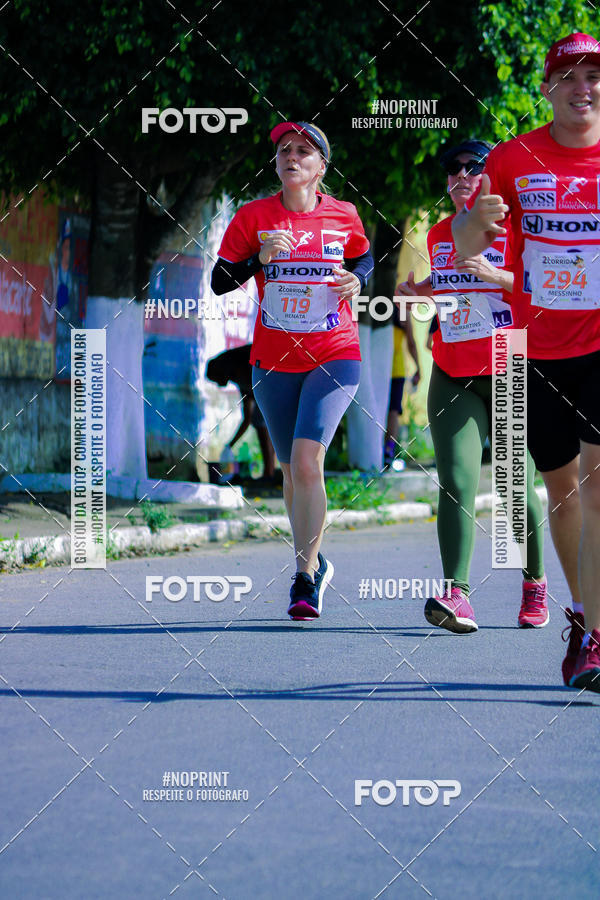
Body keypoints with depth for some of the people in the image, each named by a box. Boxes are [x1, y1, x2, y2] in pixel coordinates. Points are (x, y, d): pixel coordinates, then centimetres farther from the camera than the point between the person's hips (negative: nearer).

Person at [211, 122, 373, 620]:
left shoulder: (343, 215, 1)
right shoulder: (253, 217, 0)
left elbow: (364, 259, 20)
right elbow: (219, 282, -2)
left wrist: (357, 280, -2)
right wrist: (259, 260, -19)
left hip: (334, 357, -2)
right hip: (274, 361, 2)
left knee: (306, 460, -18)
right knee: (294, 471, 11)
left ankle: (305, 579, -14)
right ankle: (314, 564, 32)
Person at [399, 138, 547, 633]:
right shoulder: (439, 235, 13)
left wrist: (496, 276, -23)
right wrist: (420, 291, 8)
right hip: (453, 378, 4)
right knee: (456, 484, -13)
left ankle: (535, 584, 23)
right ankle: (456, 593, -22)